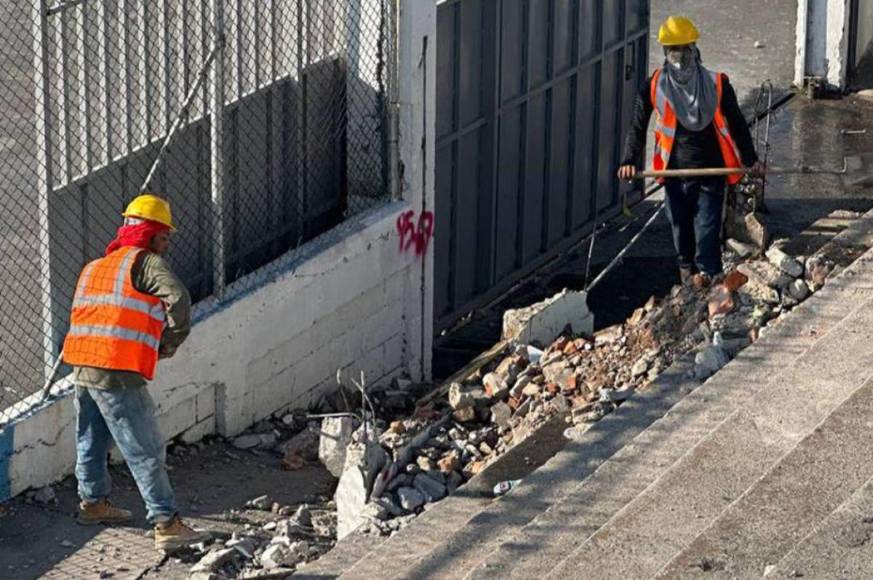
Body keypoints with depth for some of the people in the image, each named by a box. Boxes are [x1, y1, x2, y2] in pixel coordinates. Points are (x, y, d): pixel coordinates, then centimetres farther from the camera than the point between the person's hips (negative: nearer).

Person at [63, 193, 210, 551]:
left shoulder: (94, 267, 20)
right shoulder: (145, 262, -5)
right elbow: (178, 298, -20)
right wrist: (170, 341, -4)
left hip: (82, 370, 8)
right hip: (117, 375, -8)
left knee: (91, 441, 26)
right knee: (145, 451, -5)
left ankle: (93, 502, 43)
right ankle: (166, 525, -5)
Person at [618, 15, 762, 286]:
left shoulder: (716, 83, 0)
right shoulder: (655, 86, 1)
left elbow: (736, 123, 7)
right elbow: (638, 126, 6)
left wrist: (750, 160, 0)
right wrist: (629, 160, -7)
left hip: (711, 169, -1)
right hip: (676, 169, 1)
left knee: (707, 223, -9)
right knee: (680, 223, 8)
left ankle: (707, 271, -14)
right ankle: (686, 266, 25)